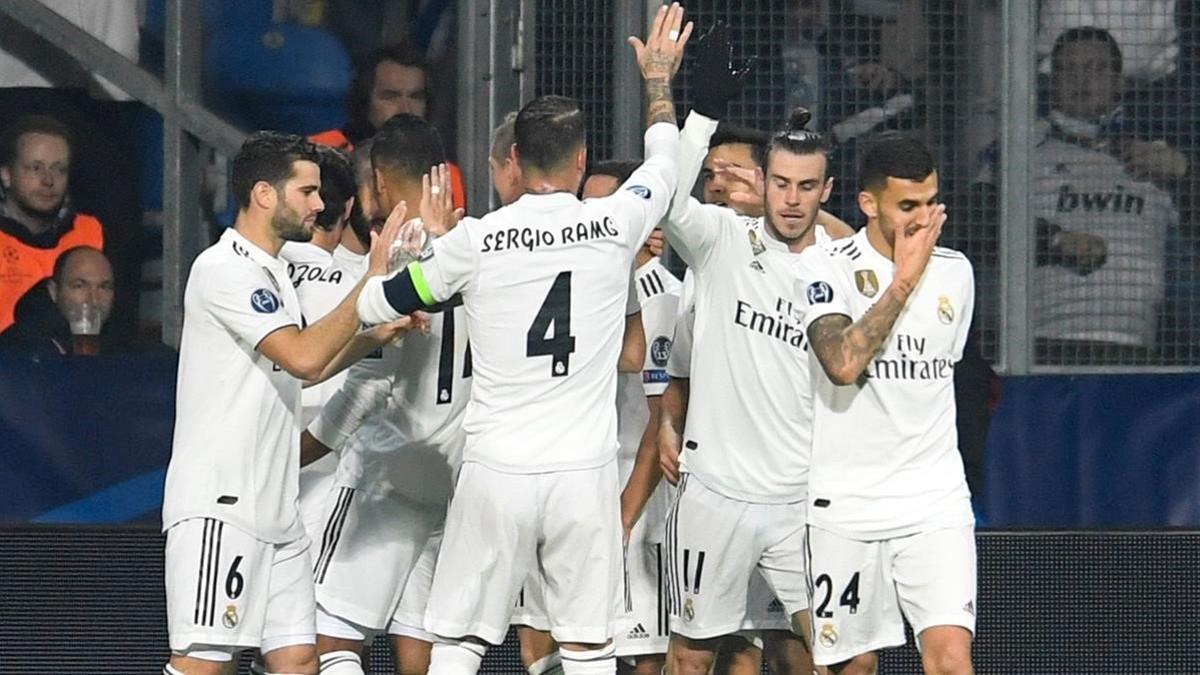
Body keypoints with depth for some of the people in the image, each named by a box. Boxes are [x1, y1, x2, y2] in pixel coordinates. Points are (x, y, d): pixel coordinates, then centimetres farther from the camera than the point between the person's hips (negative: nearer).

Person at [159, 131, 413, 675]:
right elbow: (304, 357, -20)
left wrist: (374, 336, 16)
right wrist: (374, 279, -14)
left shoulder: (271, 272, 20)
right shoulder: (224, 269, -12)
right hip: (219, 506, -10)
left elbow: (299, 369, 29)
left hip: (273, 508, 10)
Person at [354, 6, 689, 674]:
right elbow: (664, 165, 21)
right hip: (585, 473, 1)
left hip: (495, 473, -1)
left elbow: (381, 304, 10)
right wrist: (660, 80, 38)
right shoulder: (615, 226, -2)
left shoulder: (476, 240, -5)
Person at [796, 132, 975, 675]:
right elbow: (843, 364, -22)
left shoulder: (955, 272, 10)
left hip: (935, 504, 3)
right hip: (845, 502, -2)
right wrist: (904, 280, -15)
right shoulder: (823, 268, -6)